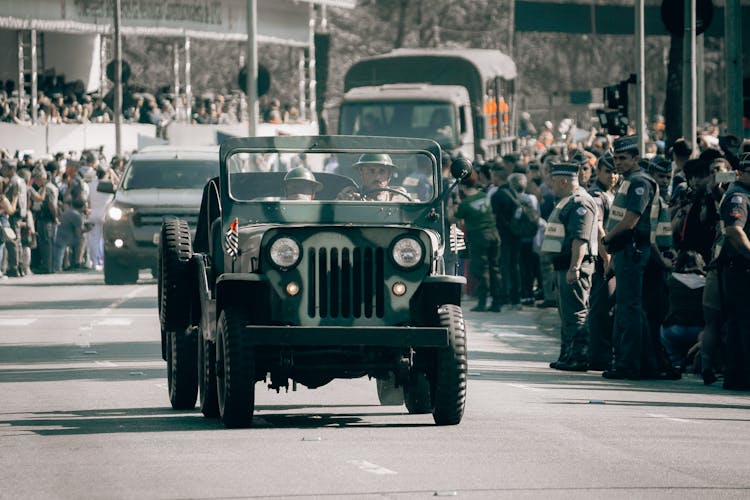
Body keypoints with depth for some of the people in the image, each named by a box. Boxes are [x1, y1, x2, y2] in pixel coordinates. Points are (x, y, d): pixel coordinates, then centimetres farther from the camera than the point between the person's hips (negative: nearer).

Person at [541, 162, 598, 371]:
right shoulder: (567, 201, 20)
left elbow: (580, 238, -23)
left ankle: (579, 358, -12)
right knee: (566, 313, 15)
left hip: (574, 265, -11)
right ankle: (567, 357, 20)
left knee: (575, 314, -11)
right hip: (564, 265, 11)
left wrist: (574, 267, -29)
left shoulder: (580, 203, -15)